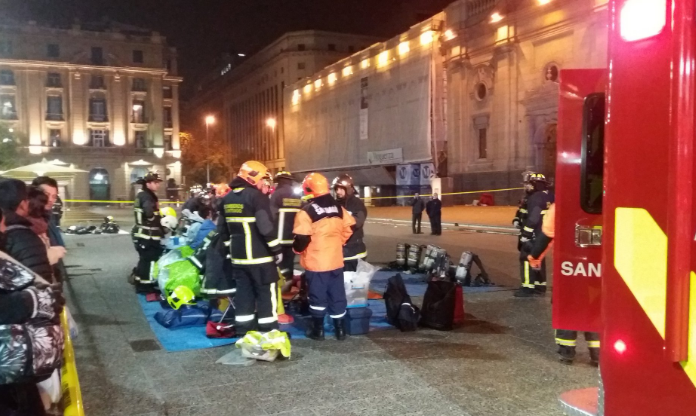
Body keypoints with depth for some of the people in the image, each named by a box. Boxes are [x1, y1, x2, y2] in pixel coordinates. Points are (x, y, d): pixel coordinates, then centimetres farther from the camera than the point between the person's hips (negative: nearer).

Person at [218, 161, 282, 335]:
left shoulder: (227, 198, 12)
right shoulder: (256, 196, -14)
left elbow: (222, 228, 18)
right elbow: (266, 226, -20)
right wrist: (277, 249, -12)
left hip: (238, 256, 7)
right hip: (260, 256, -7)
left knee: (244, 293, 13)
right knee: (266, 294, 1)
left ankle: (243, 332, 18)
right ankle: (269, 332, 6)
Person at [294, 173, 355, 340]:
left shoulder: (306, 212, -16)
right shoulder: (339, 209, 3)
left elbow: (302, 238, -17)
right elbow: (349, 229, 11)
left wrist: (297, 249, 3)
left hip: (316, 262, -5)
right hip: (336, 260, 5)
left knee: (318, 296, 7)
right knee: (337, 295, 12)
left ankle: (318, 330, 16)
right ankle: (340, 329, 18)